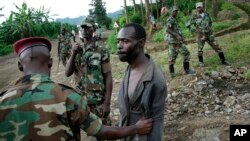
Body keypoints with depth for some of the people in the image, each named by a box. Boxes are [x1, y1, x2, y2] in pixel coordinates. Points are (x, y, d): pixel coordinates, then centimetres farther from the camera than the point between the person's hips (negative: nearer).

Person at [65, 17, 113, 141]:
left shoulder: (102, 51, -10)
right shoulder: (77, 51, 5)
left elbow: (108, 77, -10)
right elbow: (67, 73, -1)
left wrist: (107, 102, -13)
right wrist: (73, 54, -14)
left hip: (98, 100, -4)